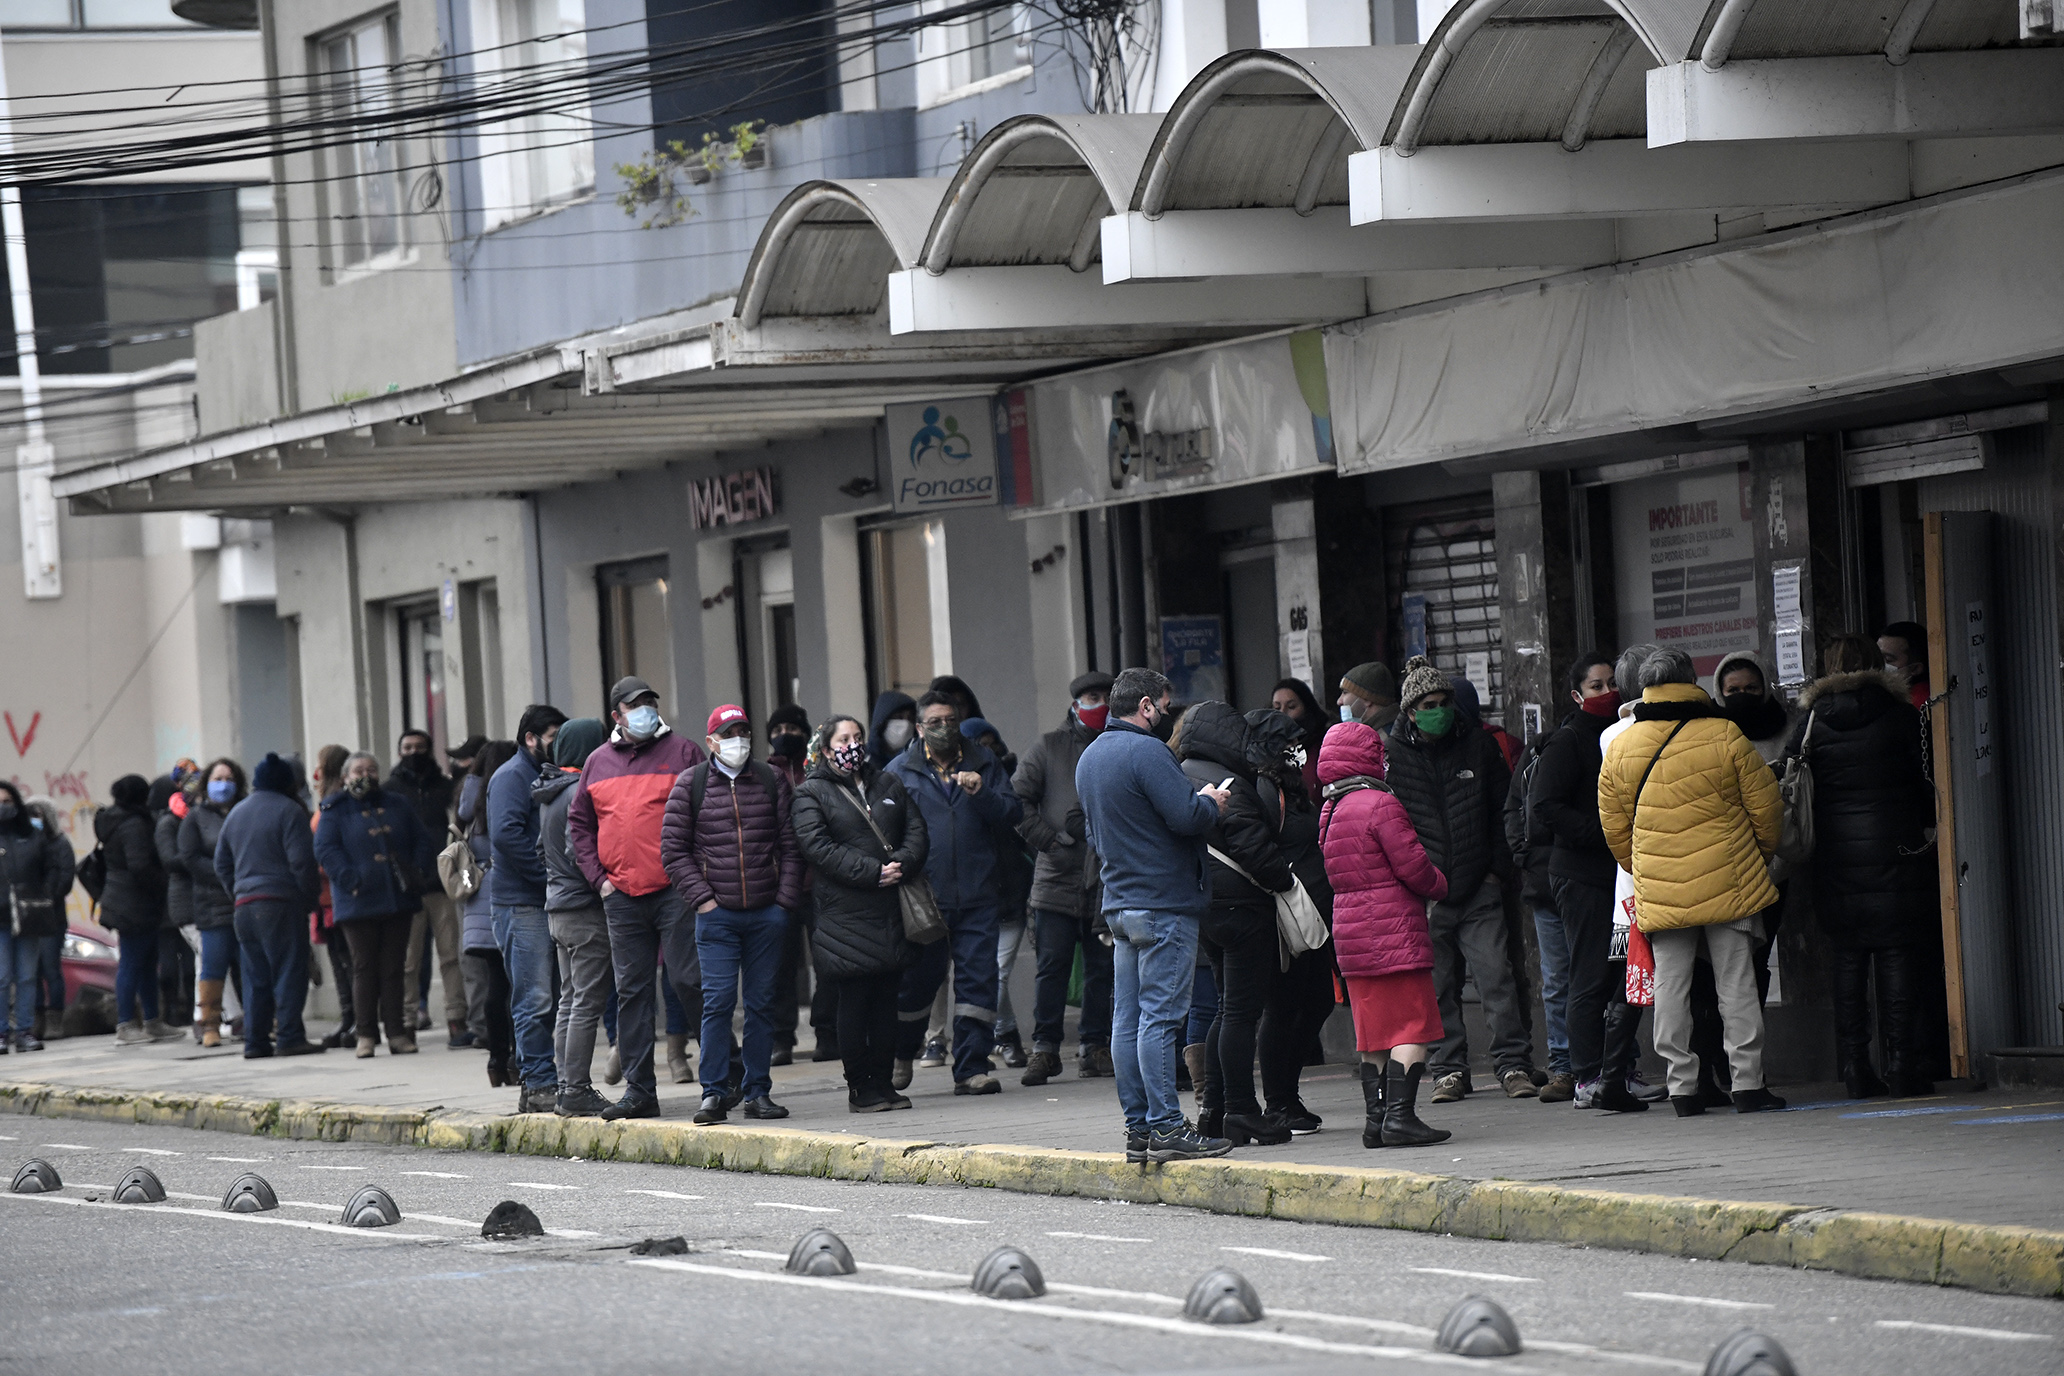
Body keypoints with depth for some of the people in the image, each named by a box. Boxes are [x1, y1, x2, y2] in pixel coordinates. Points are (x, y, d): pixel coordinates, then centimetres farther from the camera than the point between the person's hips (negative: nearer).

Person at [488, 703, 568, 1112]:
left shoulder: (545, 776, 22)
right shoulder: (512, 776, -7)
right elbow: (506, 834, -20)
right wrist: (550, 874, -19)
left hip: (549, 902, 9)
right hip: (521, 904, -9)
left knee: (549, 999, 8)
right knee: (534, 1001, -9)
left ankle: (536, 1082, 12)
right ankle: (539, 1085, -9)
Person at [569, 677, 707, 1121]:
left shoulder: (682, 752, 1)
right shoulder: (598, 762, 12)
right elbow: (578, 824, 19)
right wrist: (599, 877, 7)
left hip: (675, 889, -4)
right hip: (621, 897, 4)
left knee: (688, 980, -8)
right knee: (631, 991, 5)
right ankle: (639, 1088, 8)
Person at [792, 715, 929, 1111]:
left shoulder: (888, 784, 20)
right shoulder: (811, 793, 2)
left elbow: (915, 829, 13)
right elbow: (817, 847, -10)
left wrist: (903, 862, -9)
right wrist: (873, 872, -16)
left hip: (891, 910, 5)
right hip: (846, 911, -5)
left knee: (887, 999, 5)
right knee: (854, 1000, -4)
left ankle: (884, 1081, 11)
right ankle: (860, 1086, 1)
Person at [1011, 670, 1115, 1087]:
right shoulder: (1049, 748, 6)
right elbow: (1018, 800, 2)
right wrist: (1047, 838, -8)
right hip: (1056, 879, -2)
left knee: (1102, 967, 6)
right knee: (1052, 966, -4)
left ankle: (1095, 1045, 14)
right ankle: (1044, 1048, 1)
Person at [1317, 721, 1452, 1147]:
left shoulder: (1330, 812, 13)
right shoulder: (1380, 806, -12)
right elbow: (1413, 867, -14)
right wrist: (1439, 886, 7)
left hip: (1350, 932, 8)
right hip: (1393, 932, -8)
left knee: (1374, 1030, 12)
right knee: (1413, 1025, -6)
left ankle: (1375, 1117, 10)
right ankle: (1400, 1115, -14)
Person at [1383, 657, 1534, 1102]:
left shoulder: (1477, 746, 7)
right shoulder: (1391, 756, 0)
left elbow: (1503, 809, 16)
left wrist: (1498, 869, 8)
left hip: (1478, 891, 1)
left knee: (1496, 975, -7)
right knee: (1438, 988, 4)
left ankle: (1513, 1064, -3)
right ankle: (1449, 1069, 14)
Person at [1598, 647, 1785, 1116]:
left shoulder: (1620, 748, 2)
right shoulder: (1725, 737, -7)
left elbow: (1614, 825, 9)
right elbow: (1764, 807, -1)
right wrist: (1763, 856, 17)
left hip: (1659, 891, 2)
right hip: (1727, 882, -2)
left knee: (1670, 985, 7)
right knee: (1736, 983, 3)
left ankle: (1682, 1086, 6)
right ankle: (1747, 1082, 2)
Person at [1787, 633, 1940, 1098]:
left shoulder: (1811, 722, 2)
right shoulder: (1899, 714, -1)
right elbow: (1929, 781, 1)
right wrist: (1927, 825, 17)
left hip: (1837, 855, 2)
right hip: (1897, 849, -2)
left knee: (1848, 959, 6)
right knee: (1898, 955, 0)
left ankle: (1855, 1068, 2)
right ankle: (1902, 1063, -6)